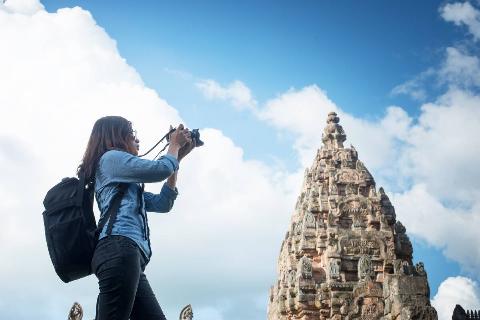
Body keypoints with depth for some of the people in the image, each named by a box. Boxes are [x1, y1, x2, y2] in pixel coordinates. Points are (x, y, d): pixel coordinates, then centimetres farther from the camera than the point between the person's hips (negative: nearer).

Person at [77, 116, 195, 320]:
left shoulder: (125, 183, 36)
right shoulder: (111, 157, 9)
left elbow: (162, 203, 29)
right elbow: (161, 169, -1)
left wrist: (178, 157, 30)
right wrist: (175, 145, 20)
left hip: (128, 255, 10)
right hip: (119, 249, -9)